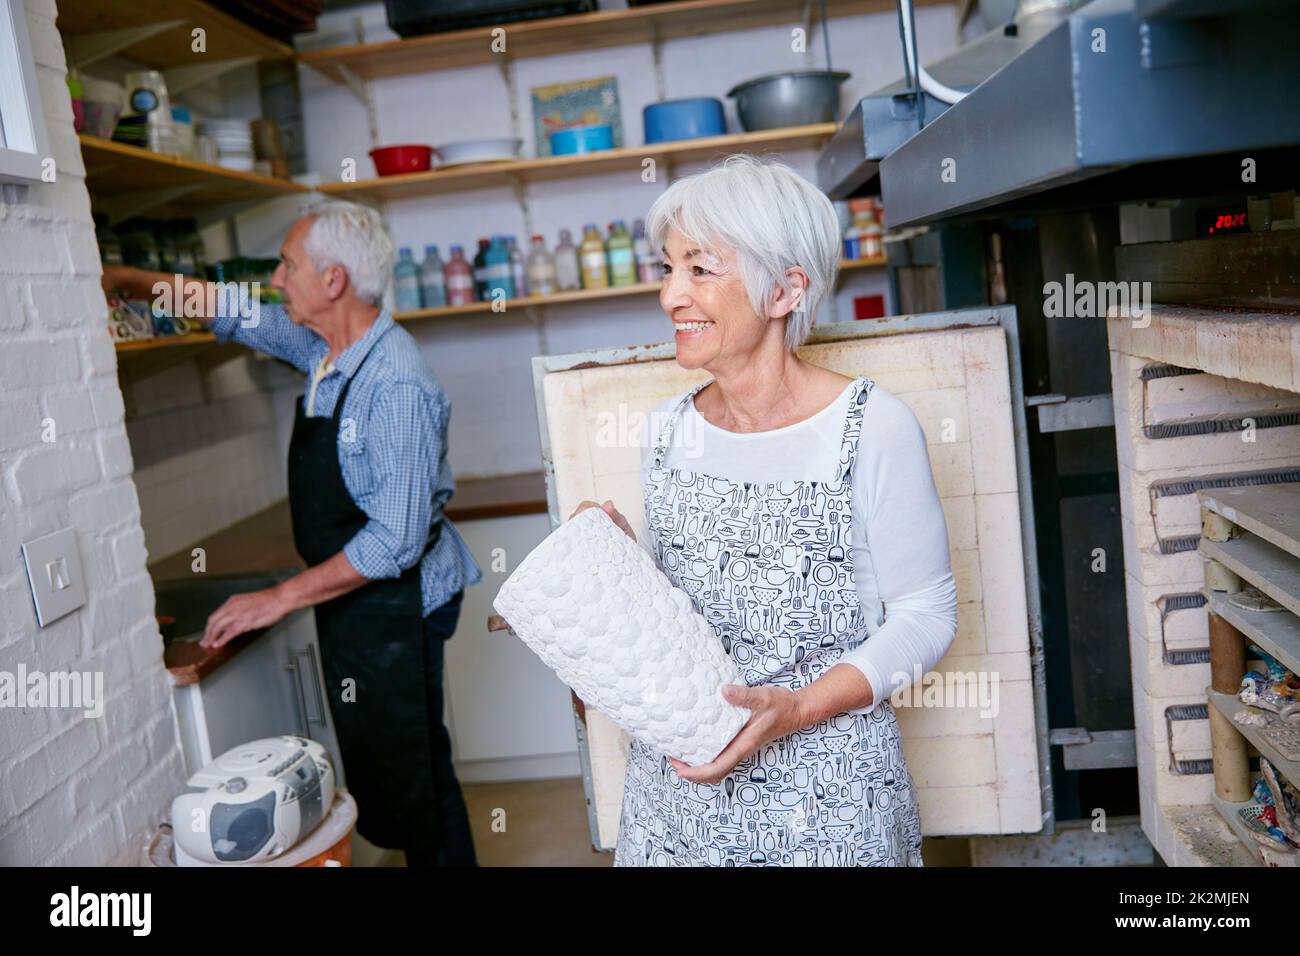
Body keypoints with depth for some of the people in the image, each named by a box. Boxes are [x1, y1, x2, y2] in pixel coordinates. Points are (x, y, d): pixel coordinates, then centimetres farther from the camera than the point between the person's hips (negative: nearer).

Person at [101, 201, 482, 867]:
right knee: (380, 769, 17)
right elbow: (231, 310, 20)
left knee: (406, 779, 2)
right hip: (352, 597, 9)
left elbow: (397, 538, -25)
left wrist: (280, 599, -19)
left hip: (395, 605, -9)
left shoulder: (396, 386, -24)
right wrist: (122, 279, 16)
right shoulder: (325, 350, 3)